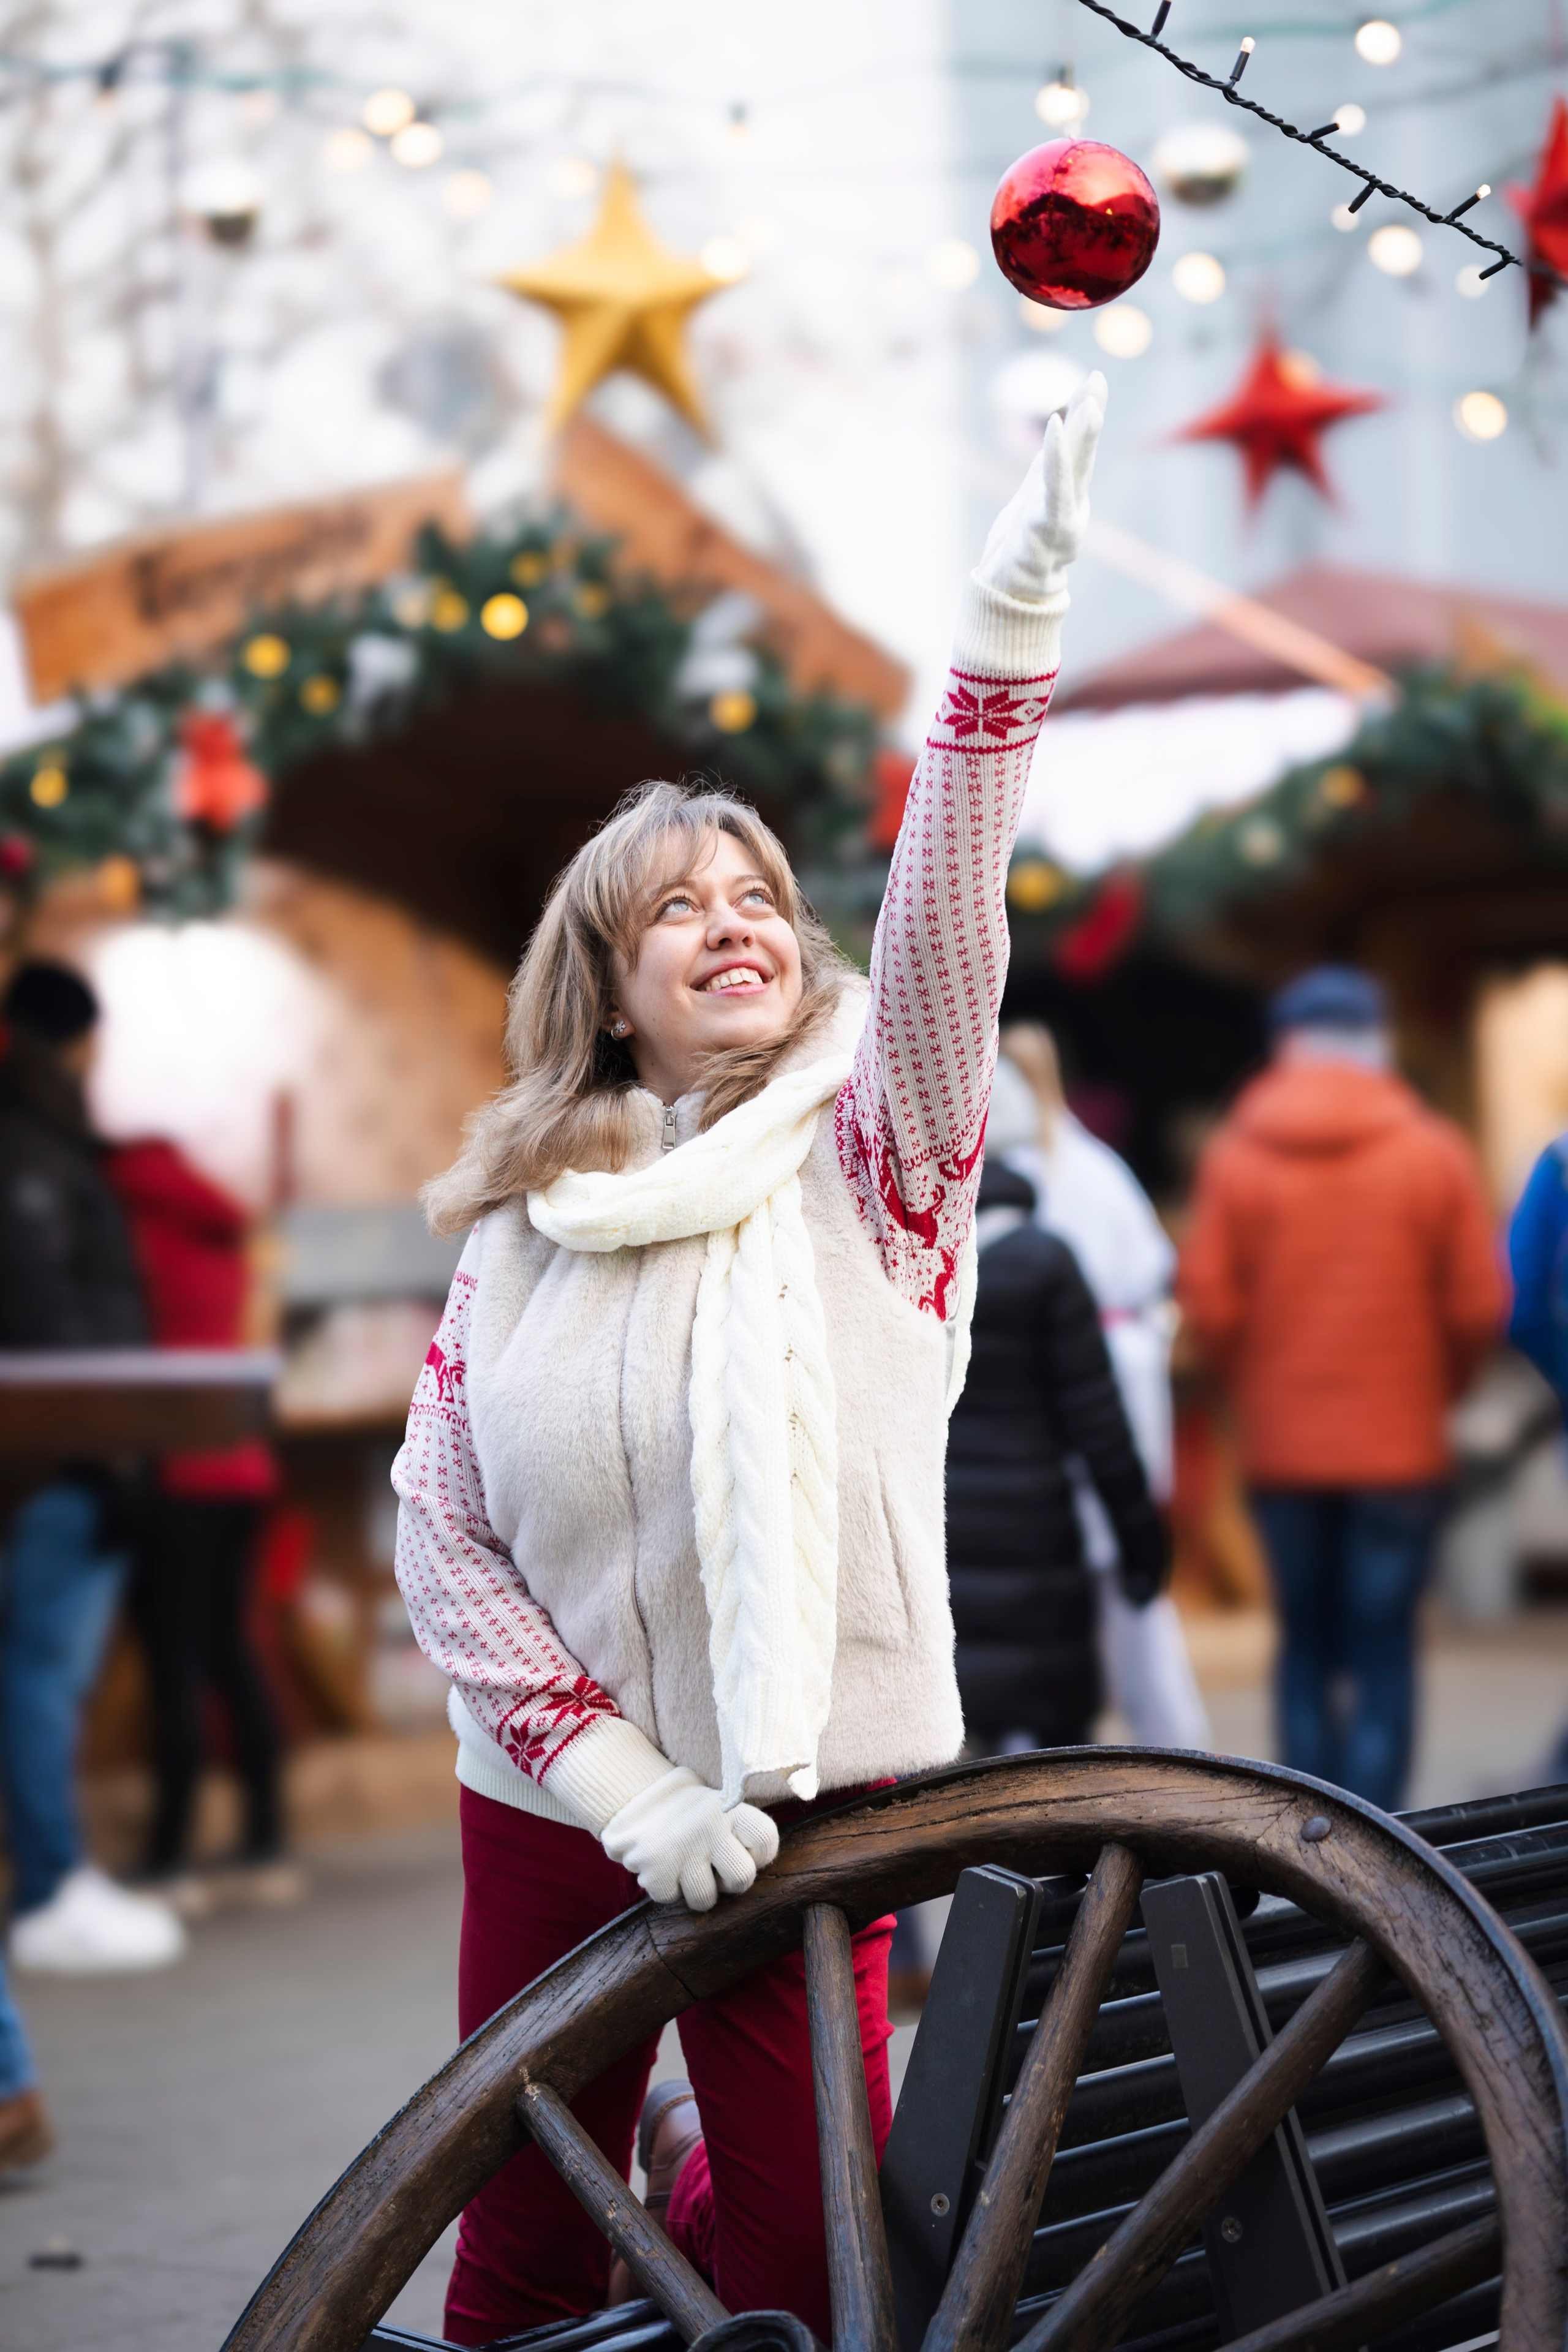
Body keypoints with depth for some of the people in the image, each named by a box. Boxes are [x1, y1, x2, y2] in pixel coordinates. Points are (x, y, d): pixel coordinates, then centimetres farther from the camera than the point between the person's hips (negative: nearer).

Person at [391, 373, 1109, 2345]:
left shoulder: (871, 1149, -4)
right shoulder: (521, 1224, 3)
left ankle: (692, 2171, 29)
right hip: (552, 1804, 2)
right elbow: (440, 1531, -1)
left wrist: (1012, 616, -36)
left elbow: (943, 928, -22)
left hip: (815, 1797, -2)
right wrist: (619, 1777, -12)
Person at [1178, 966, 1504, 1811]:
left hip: (1282, 1446, 1)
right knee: (1383, 1650, 2)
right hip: (1400, 1444, -1)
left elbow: (1209, 1304, -7)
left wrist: (1253, 1389, 10)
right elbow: (1479, 1305, -6)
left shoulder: (1235, 1154, -4)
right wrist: (1431, 1389, 11)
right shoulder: (1433, 1153, -5)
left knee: (1306, 1643, 13)